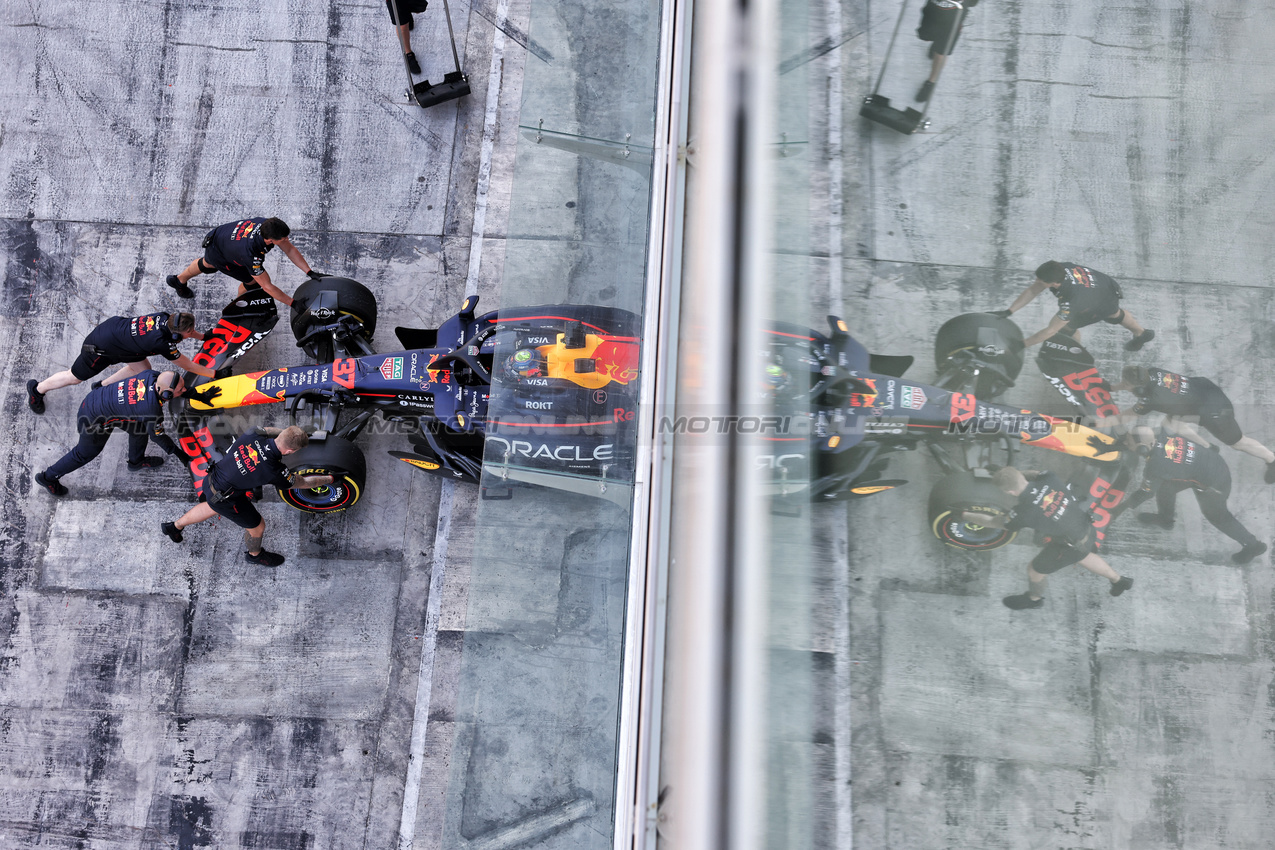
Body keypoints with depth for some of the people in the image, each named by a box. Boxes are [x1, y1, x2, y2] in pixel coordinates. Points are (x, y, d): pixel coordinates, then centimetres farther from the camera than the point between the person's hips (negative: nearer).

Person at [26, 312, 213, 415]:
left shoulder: (168, 318, -16)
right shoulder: (162, 343, -35)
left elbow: (185, 330, 10)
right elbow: (187, 366, -23)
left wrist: (204, 336, 14)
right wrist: (213, 374, -18)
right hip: (100, 347, -7)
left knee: (143, 369, 12)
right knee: (76, 377, 16)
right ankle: (37, 389, 41)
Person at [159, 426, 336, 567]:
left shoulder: (253, 435, -20)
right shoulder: (274, 471, -31)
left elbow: (268, 430, 7)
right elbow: (301, 483, -13)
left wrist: (298, 435, 14)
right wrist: (329, 479, 1)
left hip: (211, 479, 6)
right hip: (225, 499, -6)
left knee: (212, 507, 39)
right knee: (257, 526, 19)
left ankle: (174, 527, 60)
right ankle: (254, 554, 49)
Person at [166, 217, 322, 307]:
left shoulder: (269, 225, -32)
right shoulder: (251, 253, -47)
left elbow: (290, 249, -20)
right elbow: (266, 286, -38)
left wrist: (309, 272, -26)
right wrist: (293, 303, -37)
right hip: (218, 253, -7)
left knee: (208, 265, 35)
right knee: (253, 281, -4)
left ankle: (179, 280, 65)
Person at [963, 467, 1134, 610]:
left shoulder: (1024, 513, -34)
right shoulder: (1048, 478, -22)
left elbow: (993, 522, -15)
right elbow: (1037, 474, 7)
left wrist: (964, 515, -3)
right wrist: (1017, 473, 5)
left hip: (1071, 546, -6)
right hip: (1086, 526, 6)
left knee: (1035, 569, 18)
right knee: (1082, 557, 38)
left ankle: (1034, 598, 50)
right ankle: (1119, 581, 60)